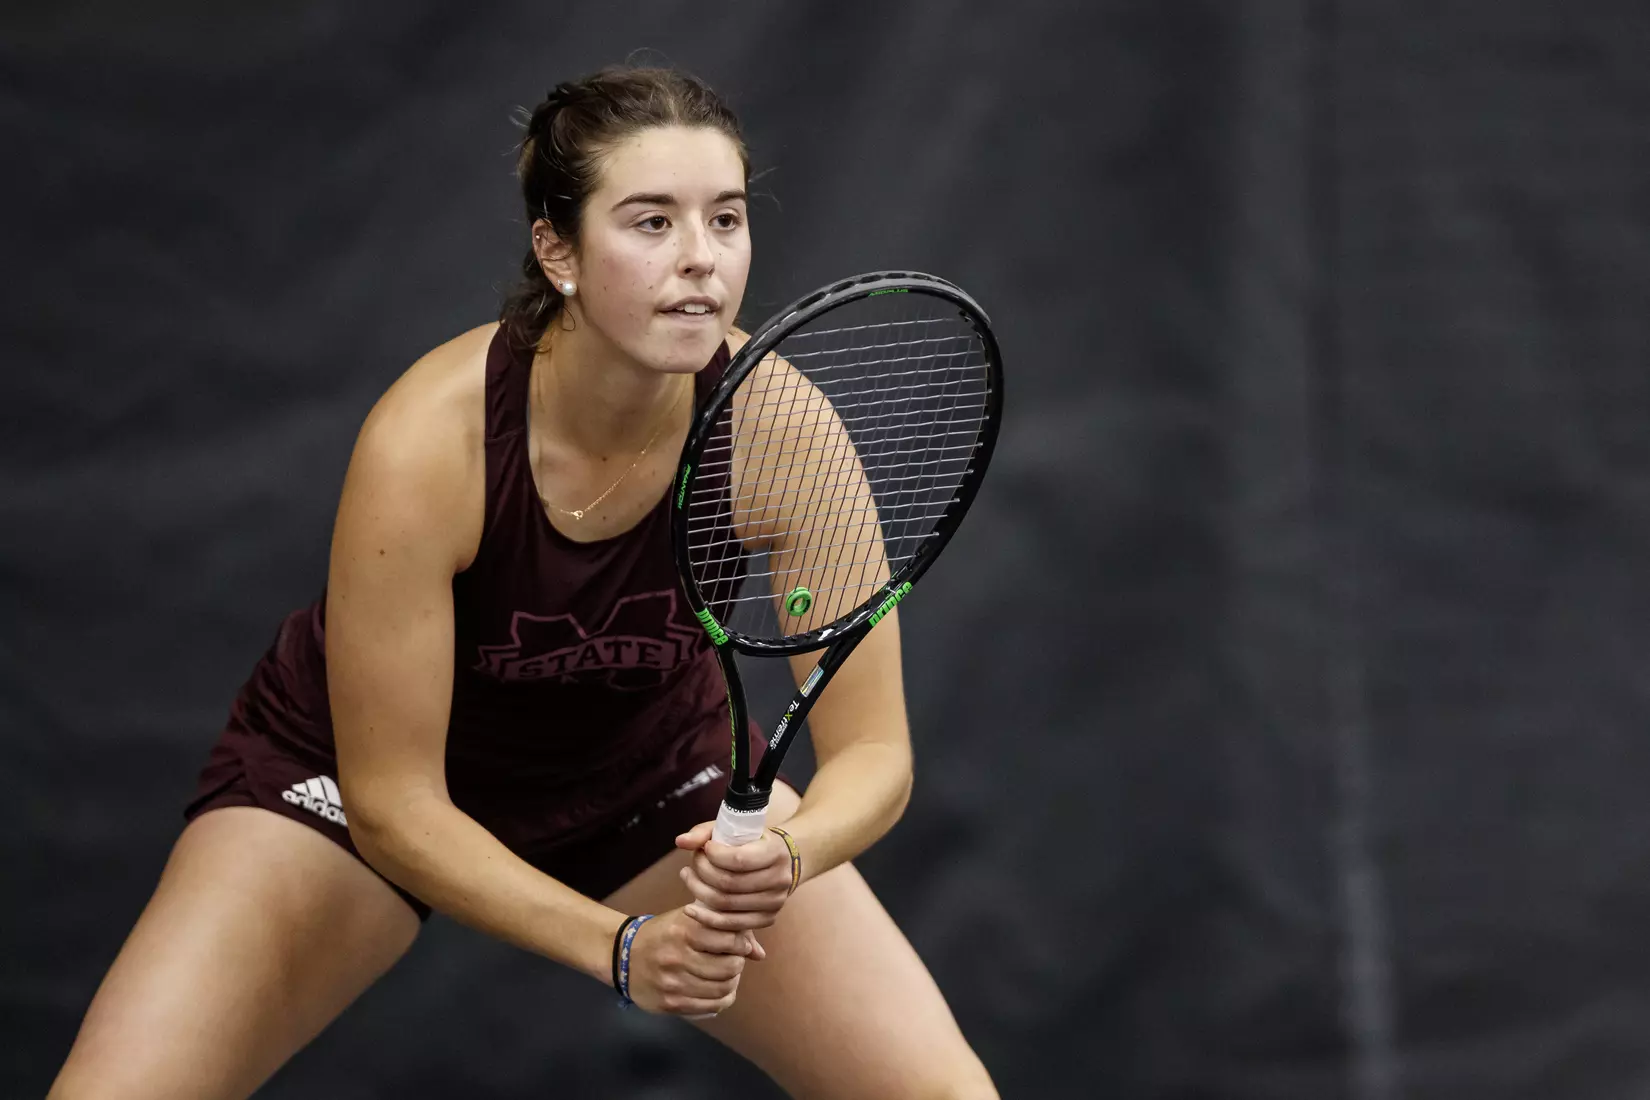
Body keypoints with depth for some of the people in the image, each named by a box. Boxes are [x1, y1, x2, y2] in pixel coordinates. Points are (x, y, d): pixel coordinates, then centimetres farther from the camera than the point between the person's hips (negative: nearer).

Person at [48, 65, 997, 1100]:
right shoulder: (428, 441, -34)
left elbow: (870, 751, -20)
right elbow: (390, 801, -27)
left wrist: (781, 855, -43)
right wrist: (619, 945, -38)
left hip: (654, 770, 3)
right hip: (365, 776, -2)